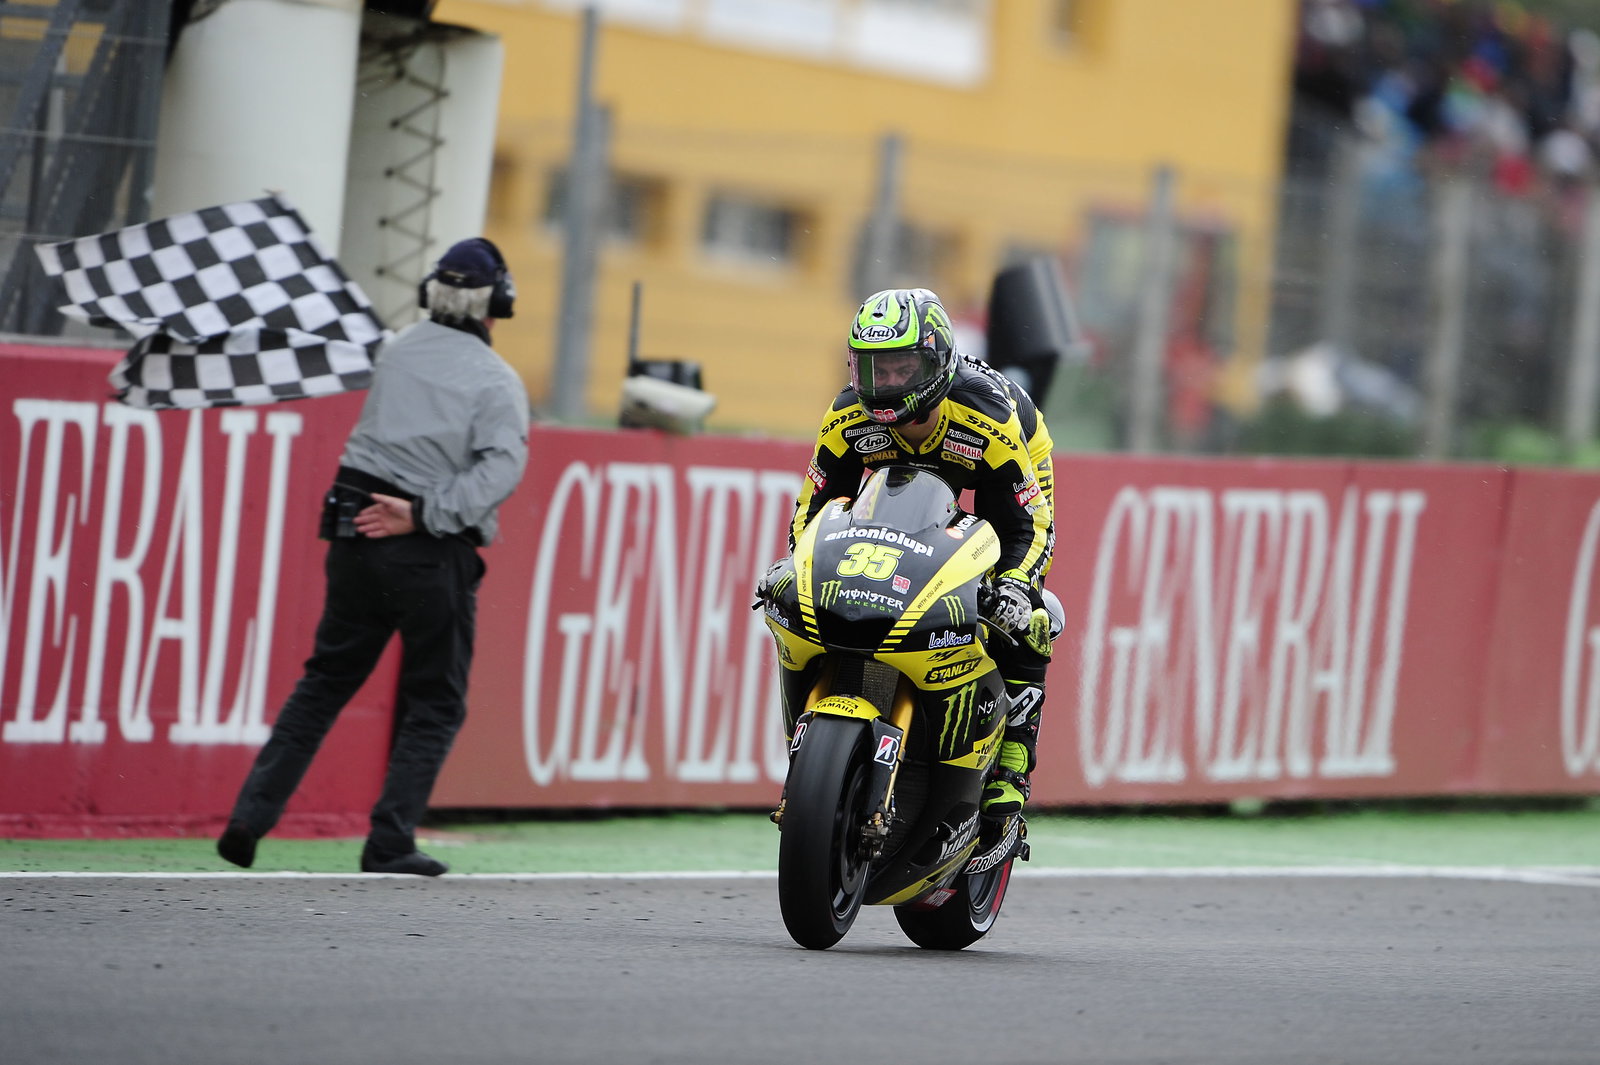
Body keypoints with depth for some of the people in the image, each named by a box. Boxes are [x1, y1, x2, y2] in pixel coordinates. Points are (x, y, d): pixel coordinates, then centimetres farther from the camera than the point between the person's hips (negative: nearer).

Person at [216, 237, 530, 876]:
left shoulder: (397, 352, 8)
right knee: (435, 704, 7)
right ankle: (389, 844, 0)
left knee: (324, 682, 14)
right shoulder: (496, 380, -6)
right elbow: (500, 468, -20)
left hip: (358, 535, 5)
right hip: (434, 556, -5)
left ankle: (251, 816, 5)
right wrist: (422, 515, -21)